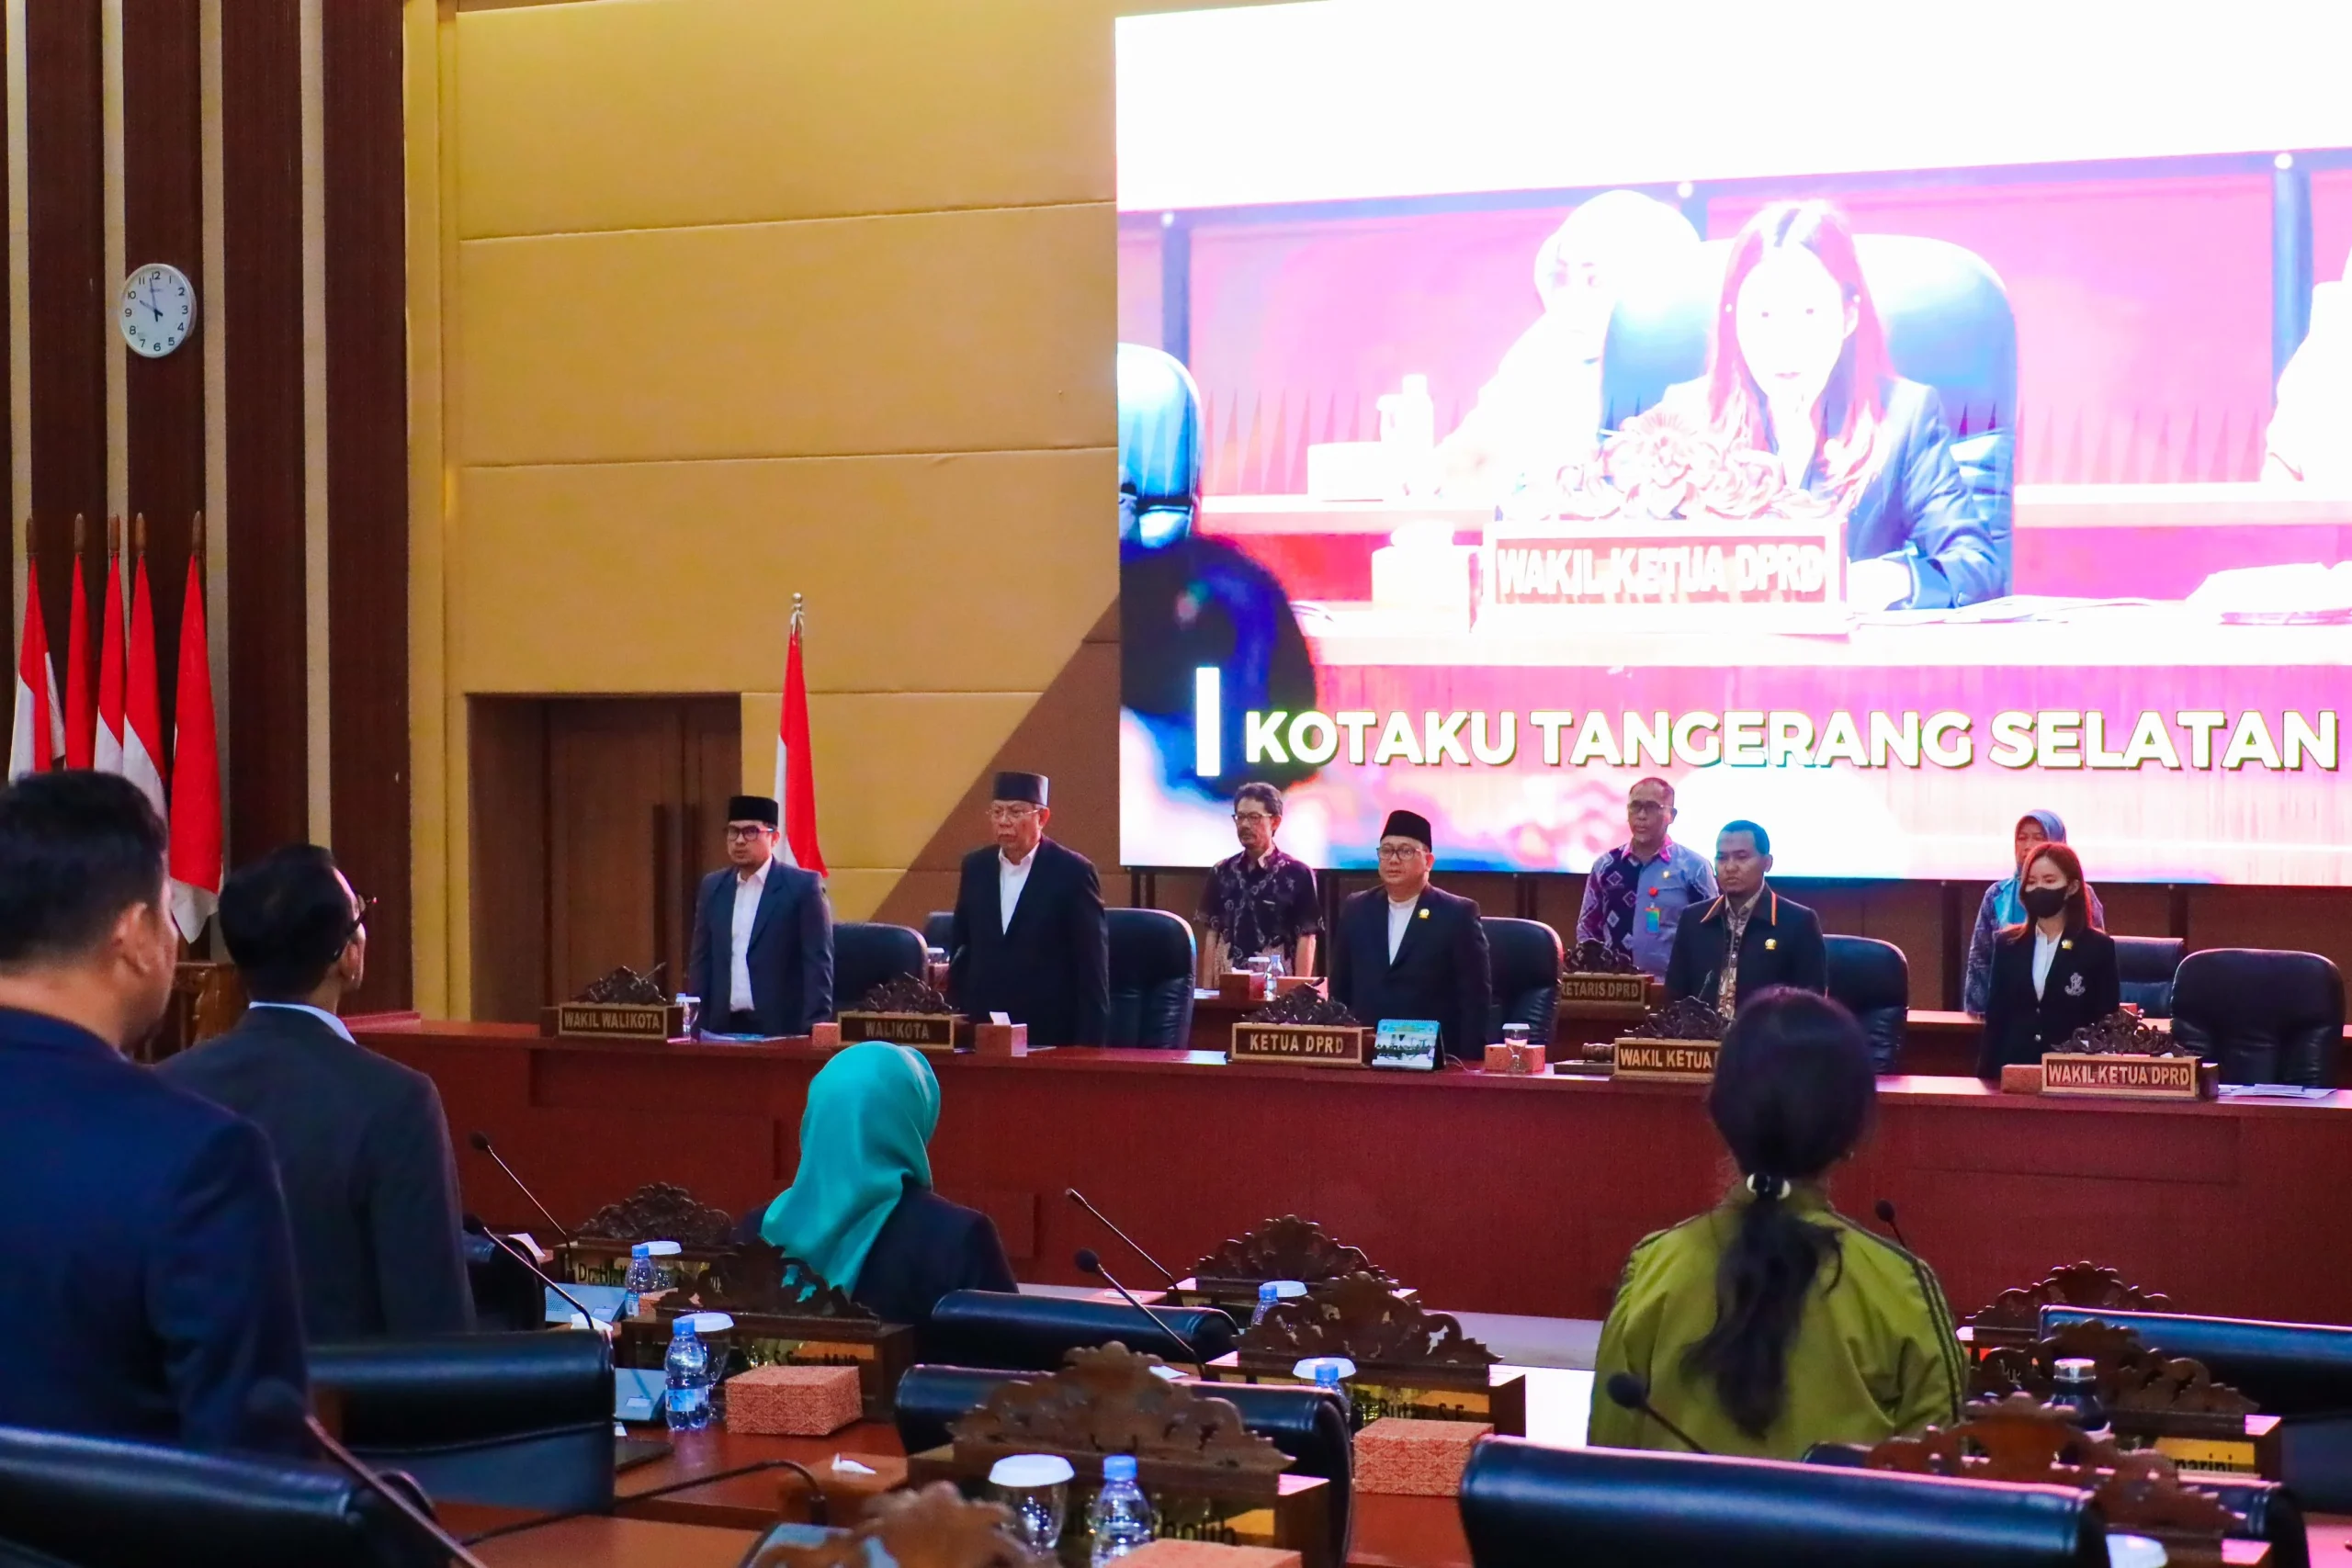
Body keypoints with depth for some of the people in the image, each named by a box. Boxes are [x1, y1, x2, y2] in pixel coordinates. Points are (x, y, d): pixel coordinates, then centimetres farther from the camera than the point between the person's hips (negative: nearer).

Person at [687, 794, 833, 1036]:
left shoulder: (803, 886, -3)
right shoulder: (713, 887, 12)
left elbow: (818, 963, -6)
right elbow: (701, 960, 14)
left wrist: (815, 1028, -14)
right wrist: (695, 1023, 7)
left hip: (782, 1029, -4)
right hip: (723, 1026, 4)